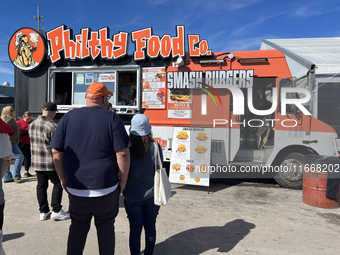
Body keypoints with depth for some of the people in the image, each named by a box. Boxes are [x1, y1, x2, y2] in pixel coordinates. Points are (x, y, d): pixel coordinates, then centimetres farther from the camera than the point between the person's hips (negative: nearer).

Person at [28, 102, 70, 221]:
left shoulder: (32, 125, 7)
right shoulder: (52, 126, -19)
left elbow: (33, 141, 17)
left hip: (36, 162, 8)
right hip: (50, 162, -7)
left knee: (41, 185, 13)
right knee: (58, 184, 5)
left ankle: (43, 211, 20)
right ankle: (56, 211, 6)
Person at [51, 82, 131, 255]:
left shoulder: (68, 117, 1)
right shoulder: (112, 119, -8)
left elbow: (56, 152, 2)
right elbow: (123, 153, -13)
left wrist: (63, 178, 13)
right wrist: (123, 181, -2)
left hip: (75, 188, 3)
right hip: (106, 188, -2)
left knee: (78, 228, 19)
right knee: (106, 227, 16)